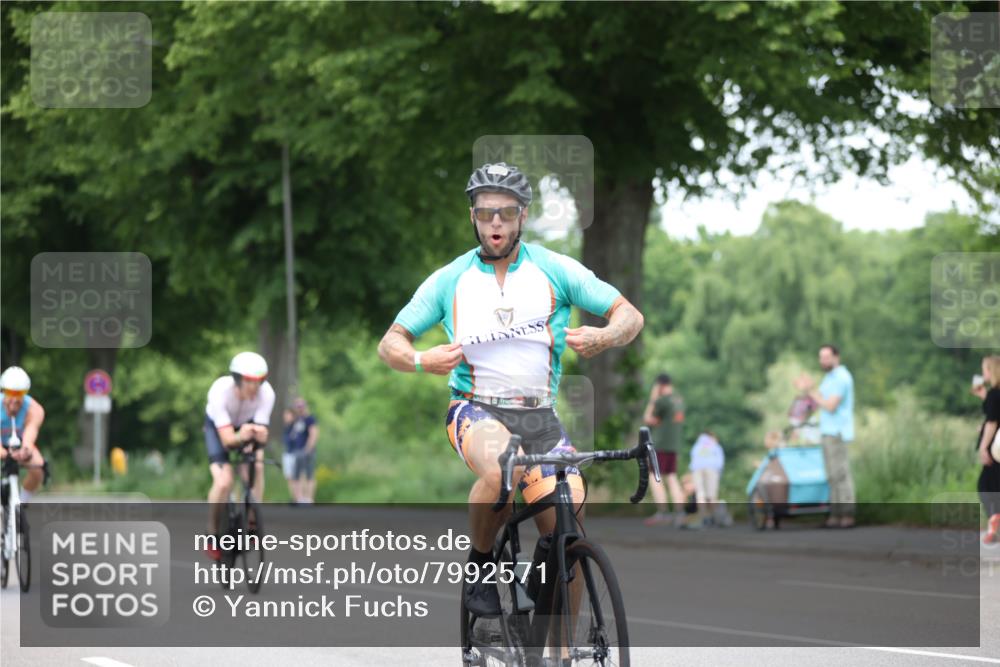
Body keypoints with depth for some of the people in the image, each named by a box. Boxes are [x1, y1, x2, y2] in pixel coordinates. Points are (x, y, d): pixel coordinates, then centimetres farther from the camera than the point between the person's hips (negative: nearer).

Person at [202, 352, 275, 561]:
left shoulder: (266, 393, -31)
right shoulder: (220, 392, -38)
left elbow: (262, 434, -30)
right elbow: (227, 439, -39)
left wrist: (258, 433, -54)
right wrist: (240, 436, -62)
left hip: (247, 424, 3)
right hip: (219, 426, -3)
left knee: (257, 465, -25)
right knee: (224, 482, -20)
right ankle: (212, 535, 1)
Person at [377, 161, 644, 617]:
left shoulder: (554, 270, 3)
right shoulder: (450, 280, 4)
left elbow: (630, 316, 3)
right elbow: (390, 344, 7)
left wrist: (603, 337, -20)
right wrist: (422, 361, -16)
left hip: (540, 416, 2)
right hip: (476, 409, -2)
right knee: (501, 472, -36)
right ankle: (479, 564, -11)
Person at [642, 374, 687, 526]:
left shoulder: (662, 400, -13)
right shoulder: (679, 399, 13)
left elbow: (648, 420, -5)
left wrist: (652, 399, -1)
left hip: (661, 444, -8)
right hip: (674, 445, 8)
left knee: (655, 479, -7)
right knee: (671, 478, 7)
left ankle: (662, 513, -15)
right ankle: (679, 514, -1)